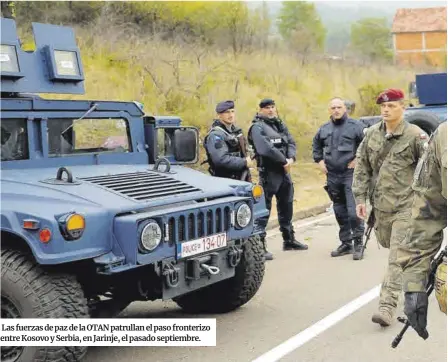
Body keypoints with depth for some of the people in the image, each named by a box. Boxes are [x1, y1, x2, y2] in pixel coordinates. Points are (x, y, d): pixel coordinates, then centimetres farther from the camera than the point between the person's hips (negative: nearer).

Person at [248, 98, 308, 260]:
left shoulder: (281, 125, 15)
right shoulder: (258, 127, -10)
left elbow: (291, 143, 10)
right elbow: (265, 149, -23)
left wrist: (291, 159, -10)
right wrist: (284, 161, -15)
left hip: (284, 171, 8)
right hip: (268, 172, -8)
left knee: (286, 206, 18)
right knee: (264, 209, -8)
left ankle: (289, 240, 32)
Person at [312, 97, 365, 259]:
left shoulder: (355, 126, -4)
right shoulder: (324, 129, 12)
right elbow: (316, 144, 28)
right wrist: (319, 160, 16)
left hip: (350, 174, -6)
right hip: (332, 175, 6)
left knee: (354, 211, -12)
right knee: (340, 212, 12)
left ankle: (358, 243, -2)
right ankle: (346, 243, 22)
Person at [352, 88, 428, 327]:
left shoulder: (415, 136, -9)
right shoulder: (372, 134, 5)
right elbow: (362, 167, 8)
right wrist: (360, 198, 2)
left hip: (405, 205, -5)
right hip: (381, 204, 6)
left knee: (397, 256, -9)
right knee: (388, 245, 20)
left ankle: (387, 307, -8)